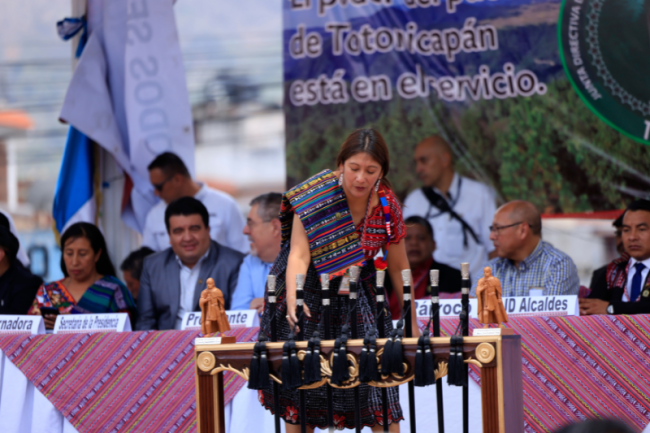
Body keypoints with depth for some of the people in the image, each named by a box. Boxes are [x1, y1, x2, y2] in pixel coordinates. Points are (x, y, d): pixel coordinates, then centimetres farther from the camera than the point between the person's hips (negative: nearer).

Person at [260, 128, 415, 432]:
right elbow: (299, 254, -26)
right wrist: (293, 301, -41)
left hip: (357, 296, 2)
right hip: (311, 291, -2)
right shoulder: (314, 195, -19)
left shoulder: (387, 207, -10)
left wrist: (411, 322, 2)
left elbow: (398, 267, -1)